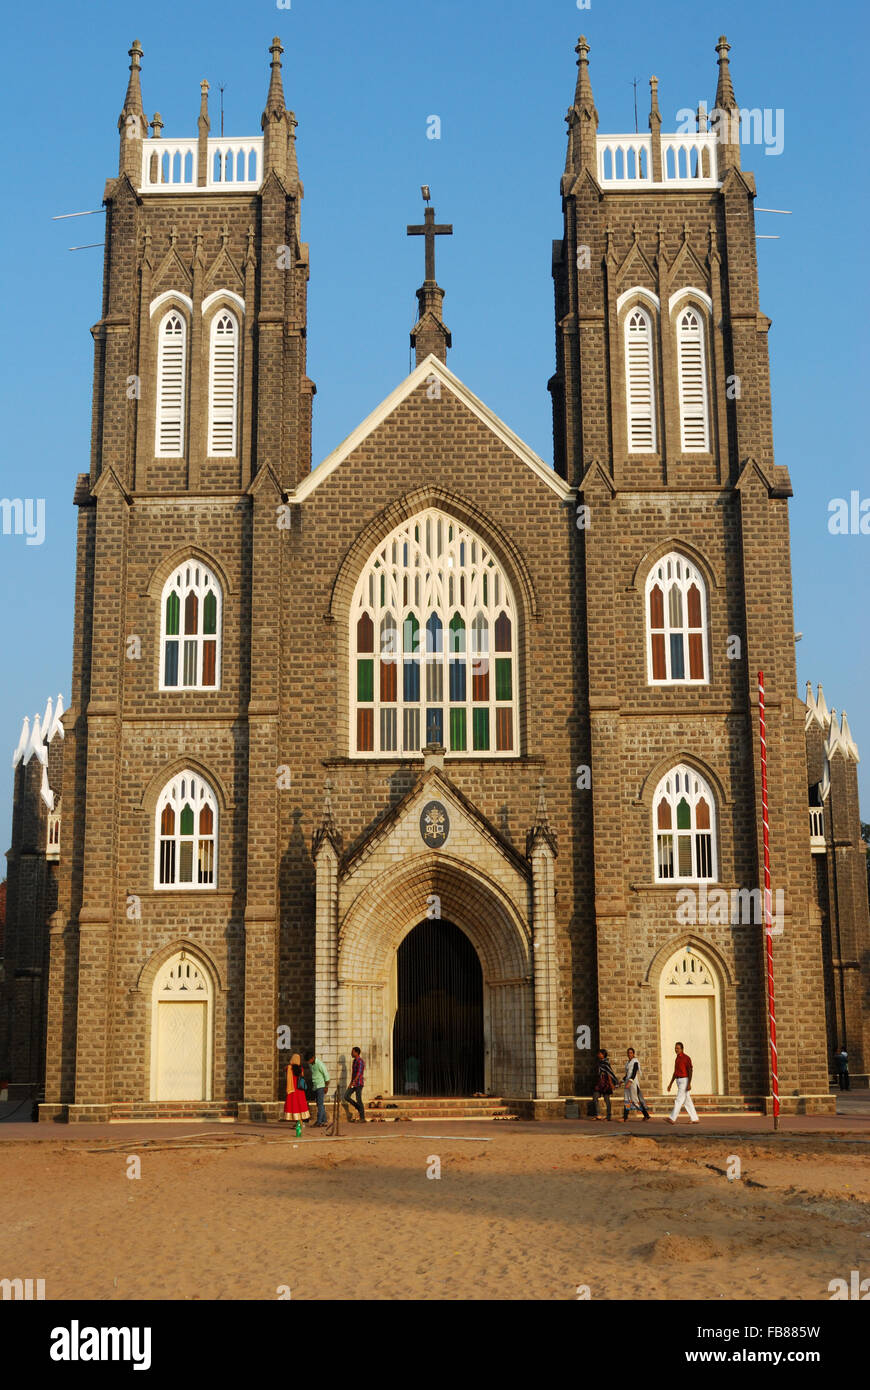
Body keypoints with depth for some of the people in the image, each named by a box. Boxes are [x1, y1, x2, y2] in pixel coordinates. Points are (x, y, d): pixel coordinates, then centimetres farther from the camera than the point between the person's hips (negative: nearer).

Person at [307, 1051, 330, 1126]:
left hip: (320, 1086, -8)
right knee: (319, 1104, 10)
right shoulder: (310, 1064, 5)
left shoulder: (319, 1064, -18)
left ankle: (319, 1122, -10)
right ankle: (324, 1120, 15)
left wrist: (326, 1087, -11)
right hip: (314, 1087, 8)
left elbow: (326, 1075, -14)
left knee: (320, 1104, -9)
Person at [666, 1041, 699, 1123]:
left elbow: (690, 1071, -16)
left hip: (685, 1080, -9)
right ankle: (695, 1119, 12)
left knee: (679, 1099, -12)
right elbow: (675, 1072, 21)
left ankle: (672, 1118, -17)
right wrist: (670, 1084, 17)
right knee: (687, 1101, 8)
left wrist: (689, 1084, -23)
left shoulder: (686, 1058, -11)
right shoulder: (677, 1058, 16)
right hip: (679, 1081, 9)